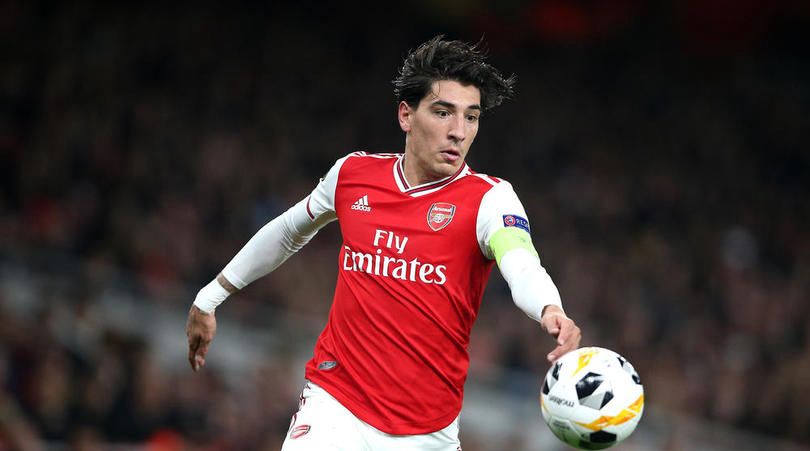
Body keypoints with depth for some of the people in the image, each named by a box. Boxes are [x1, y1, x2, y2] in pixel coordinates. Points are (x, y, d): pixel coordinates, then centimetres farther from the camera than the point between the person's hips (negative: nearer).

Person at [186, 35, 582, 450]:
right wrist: (209, 299, 29)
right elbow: (288, 233, 22)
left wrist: (550, 311, -53)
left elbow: (522, 265, -30)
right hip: (335, 405, 1)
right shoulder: (352, 174, 2)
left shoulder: (488, 198, -9)